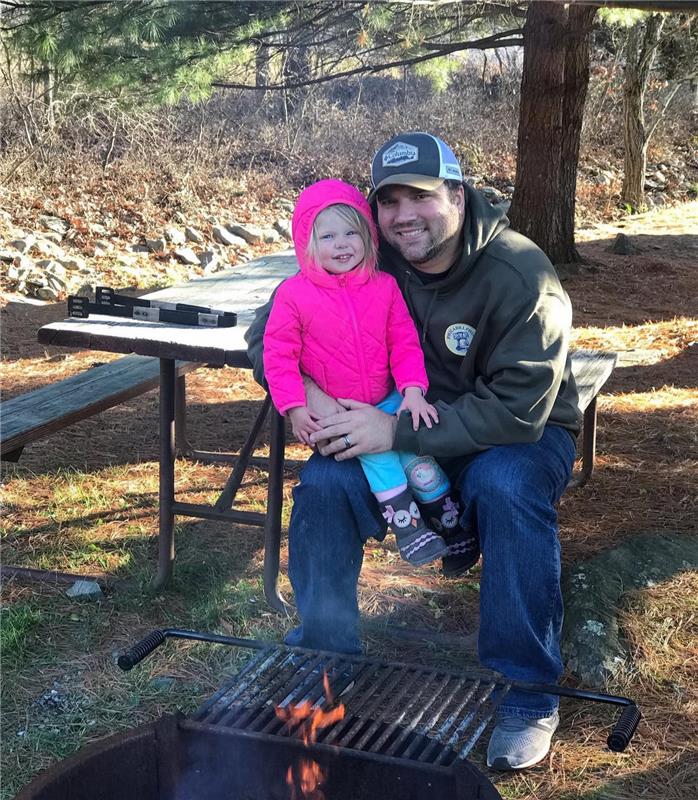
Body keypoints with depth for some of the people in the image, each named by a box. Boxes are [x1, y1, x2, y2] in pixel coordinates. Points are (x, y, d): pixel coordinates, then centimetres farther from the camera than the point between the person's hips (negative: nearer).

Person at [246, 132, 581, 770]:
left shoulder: (522, 276, -24)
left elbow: (518, 409, -31)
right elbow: (268, 332, -3)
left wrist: (397, 431, -35)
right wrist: (304, 393, -25)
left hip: (520, 436, -4)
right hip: (398, 430, 4)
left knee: (508, 485, -37)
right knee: (325, 484, -21)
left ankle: (526, 693, -21)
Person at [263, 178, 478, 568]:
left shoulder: (384, 287, 1)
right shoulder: (294, 295, -7)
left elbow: (405, 343, 3)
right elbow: (279, 355, -6)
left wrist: (413, 389, -11)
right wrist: (295, 408, -13)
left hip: (387, 401, 3)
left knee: (413, 442, -19)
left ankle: (449, 517, 0)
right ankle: (406, 523, -18)